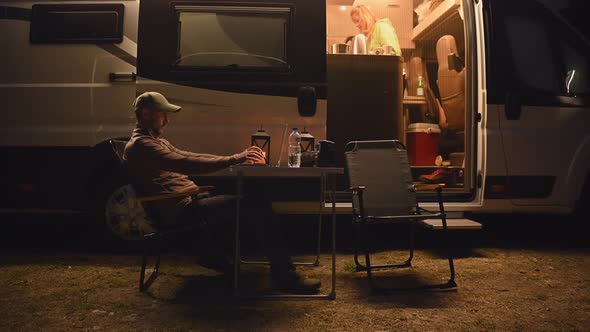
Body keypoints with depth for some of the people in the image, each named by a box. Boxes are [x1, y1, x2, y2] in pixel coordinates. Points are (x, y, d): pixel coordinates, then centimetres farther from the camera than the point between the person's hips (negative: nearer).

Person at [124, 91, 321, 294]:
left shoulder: (156, 141, 23)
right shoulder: (140, 145, -11)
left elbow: (188, 156, 17)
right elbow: (185, 164, -25)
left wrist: (238, 158, 5)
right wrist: (234, 159, -26)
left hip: (187, 200, 10)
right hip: (178, 211, -10)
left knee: (250, 196, 10)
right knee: (256, 204, -18)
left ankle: (216, 254, 14)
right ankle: (283, 275, -14)